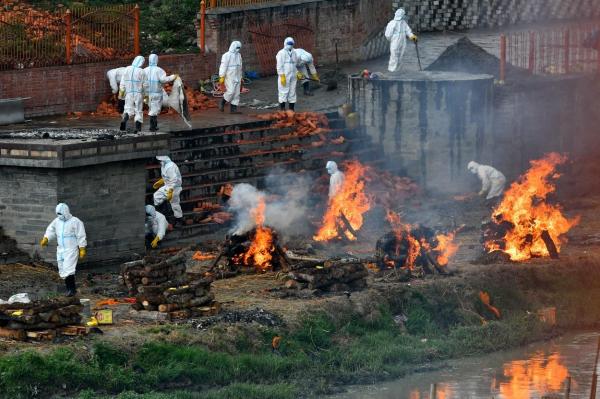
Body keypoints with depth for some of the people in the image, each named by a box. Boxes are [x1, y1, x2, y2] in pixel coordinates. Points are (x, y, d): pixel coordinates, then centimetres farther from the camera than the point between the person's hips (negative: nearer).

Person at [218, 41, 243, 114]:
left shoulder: (239, 55, 14)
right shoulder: (227, 55, -8)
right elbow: (223, 66, -13)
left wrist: (241, 77, 20)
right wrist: (222, 77, -19)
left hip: (237, 78, 7)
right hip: (229, 77, -7)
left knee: (236, 93, 1)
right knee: (230, 91, -15)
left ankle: (234, 109, 1)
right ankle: (222, 103, 7)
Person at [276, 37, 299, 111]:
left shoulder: (294, 53, 14)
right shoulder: (281, 53, -6)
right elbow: (279, 66, -11)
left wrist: (297, 73, 9)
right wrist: (282, 76, -17)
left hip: (293, 77, 7)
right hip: (284, 77, -7)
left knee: (292, 93, 8)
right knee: (283, 93, -6)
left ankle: (291, 110, 14)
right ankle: (282, 110, -4)